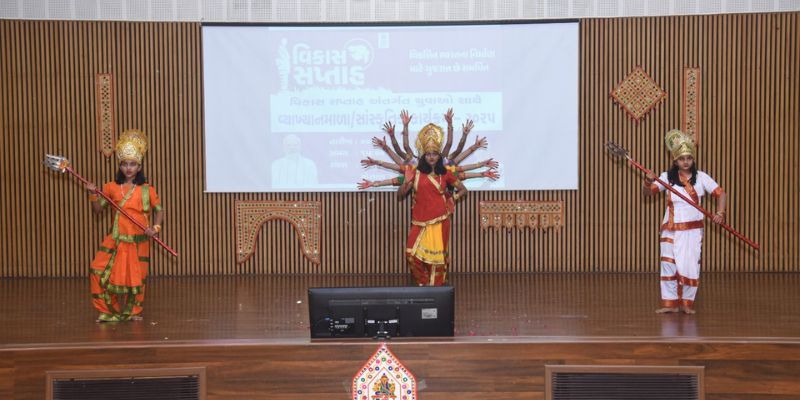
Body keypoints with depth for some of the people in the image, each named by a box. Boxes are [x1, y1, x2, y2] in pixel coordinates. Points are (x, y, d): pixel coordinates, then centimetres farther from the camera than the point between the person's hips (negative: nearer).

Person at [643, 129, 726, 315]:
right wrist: (648, 181, -25)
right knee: (668, 264, 0)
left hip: (693, 229, 0)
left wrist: (720, 212, -15)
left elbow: (720, 193, 0)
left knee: (690, 265, -1)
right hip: (671, 229, 1)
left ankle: (687, 303, 13)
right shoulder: (667, 177, 0)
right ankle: (670, 303, 9)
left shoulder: (701, 177, 0)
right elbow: (647, 192, -4)